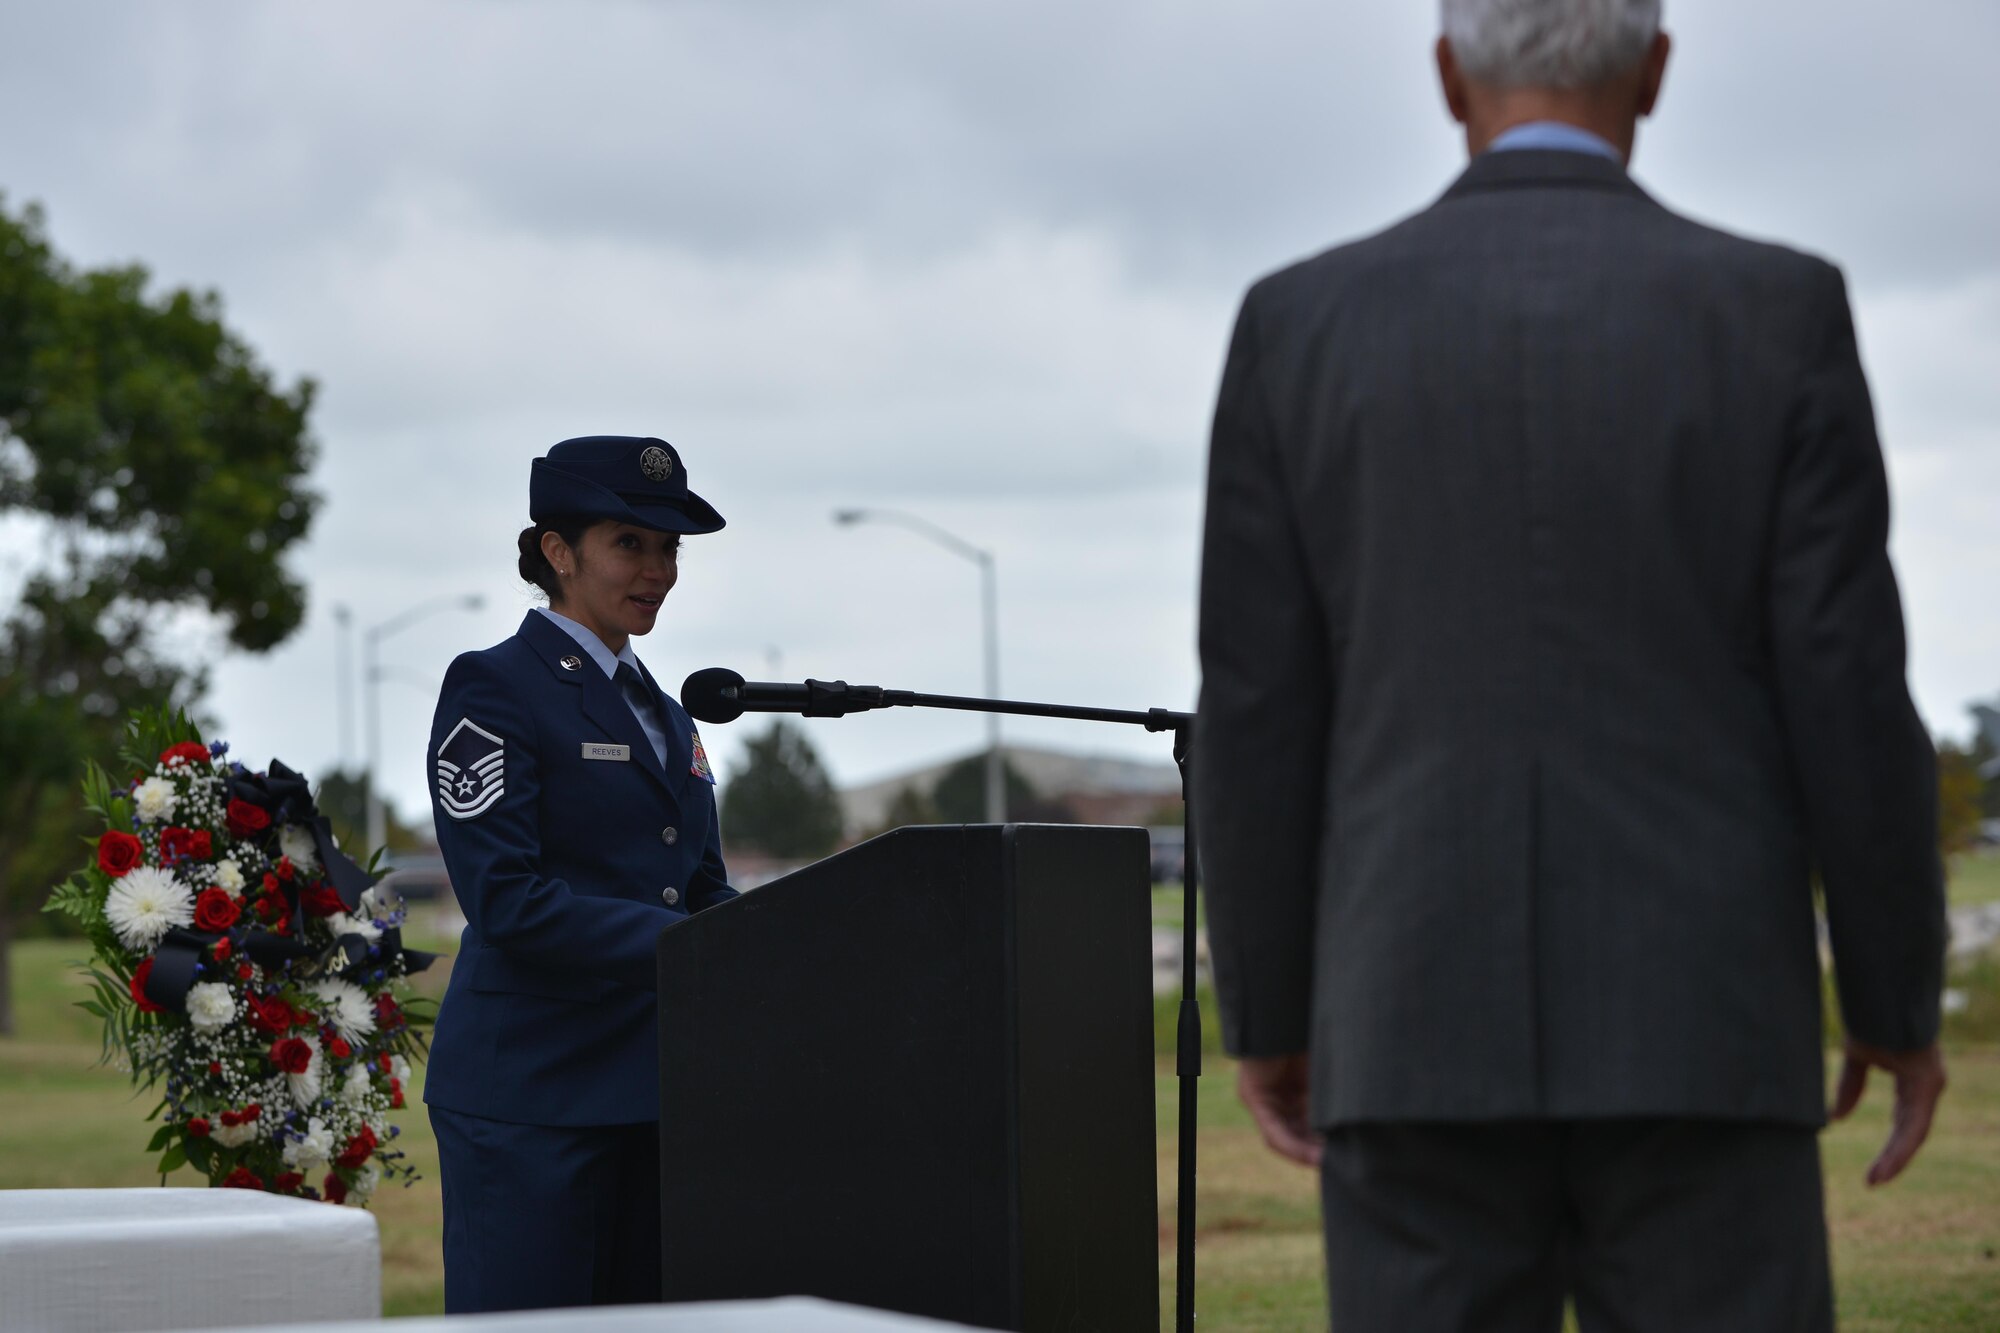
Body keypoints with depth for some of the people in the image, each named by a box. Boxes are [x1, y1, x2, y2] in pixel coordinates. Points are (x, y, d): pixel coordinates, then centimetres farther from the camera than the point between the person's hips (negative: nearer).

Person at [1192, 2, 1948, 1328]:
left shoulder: (1302, 324, 1)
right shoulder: (1780, 313, -3)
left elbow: (1260, 711, 1)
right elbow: (1847, 687, -5)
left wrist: (1266, 1014, 11)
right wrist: (1904, 999, 7)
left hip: (1425, 1030, 1)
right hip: (1696, 1030, -1)